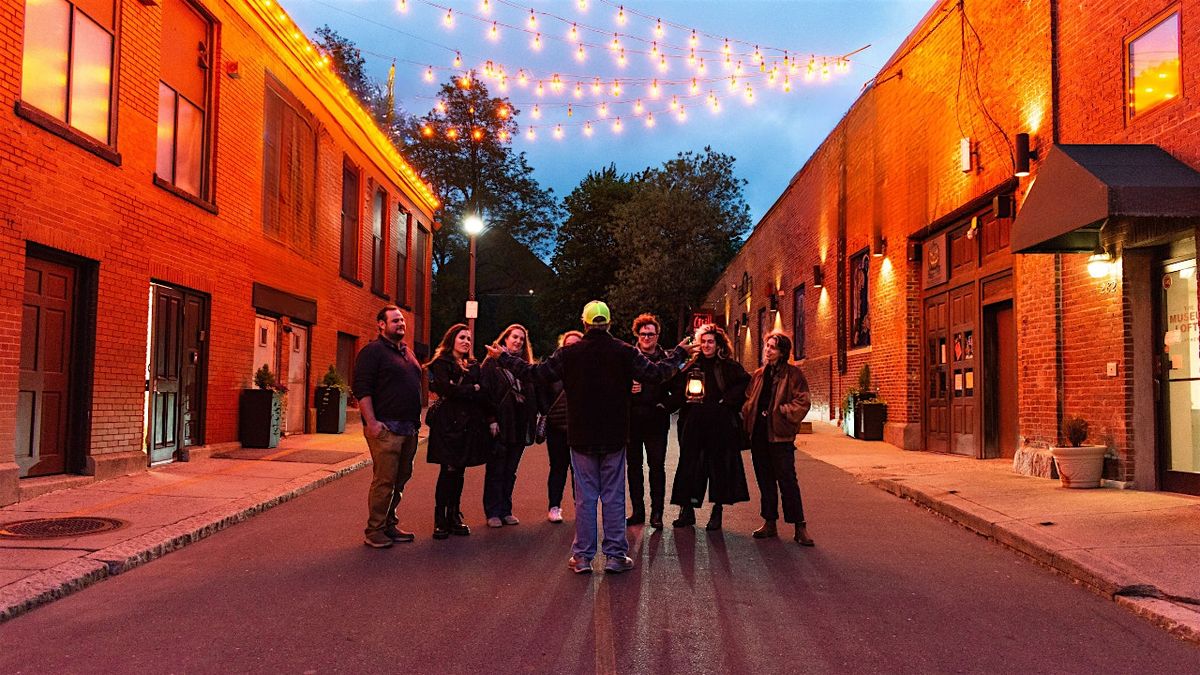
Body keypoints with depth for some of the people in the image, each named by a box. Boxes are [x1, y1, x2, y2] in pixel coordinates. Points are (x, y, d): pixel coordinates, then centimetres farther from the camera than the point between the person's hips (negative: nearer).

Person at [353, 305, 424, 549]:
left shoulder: (407, 353, 20)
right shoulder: (373, 351, -6)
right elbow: (362, 389, -13)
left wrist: (416, 420, 20)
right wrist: (371, 423, -20)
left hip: (408, 428, 8)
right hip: (386, 428, -8)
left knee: (400, 479, 12)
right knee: (384, 480, -8)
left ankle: (389, 524, 23)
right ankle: (374, 531, 1)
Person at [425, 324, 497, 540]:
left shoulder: (473, 366, 19)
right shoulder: (441, 364, 1)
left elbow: (484, 394, 15)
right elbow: (447, 389, -13)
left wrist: (491, 419, 5)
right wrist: (473, 390, -3)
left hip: (470, 423, 5)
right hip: (449, 422, -5)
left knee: (459, 471, 8)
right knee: (449, 471, -7)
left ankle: (454, 517, 15)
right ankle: (441, 520, 0)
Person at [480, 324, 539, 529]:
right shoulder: (492, 363, -2)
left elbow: (532, 395, 11)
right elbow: (486, 391, -10)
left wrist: (531, 422, 2)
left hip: (519, 427, 5)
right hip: (500, 426, -5)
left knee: (510, 471, 11)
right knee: (495, 471, 3)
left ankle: (505, 511, 19)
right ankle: (493, 512, 10)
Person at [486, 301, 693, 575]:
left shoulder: (569, 354, -5)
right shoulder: (626, 352, -5)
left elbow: (537, 372, 0)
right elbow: (657, 373, -1)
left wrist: (503, 357, 14)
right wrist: (679, 354, 18)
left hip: (582, 438, 0)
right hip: (614, 438, 0)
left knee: (585, 497, 7)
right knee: (614, 496, 8)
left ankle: (582, 556, 11)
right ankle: (615, 555, 11)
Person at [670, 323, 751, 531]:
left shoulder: (730, 367, 3)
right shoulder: (692, 366, 13)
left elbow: (745, 385, -7)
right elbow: (678, 389, 19)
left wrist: (726, 401, -12)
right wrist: (687, 398, -1)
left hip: (721, 425, -3)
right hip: (694, 424, 3)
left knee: (719, 466, 2)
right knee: (689, 466, 3)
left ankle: (717, 512, 12)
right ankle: (687, 510, 12)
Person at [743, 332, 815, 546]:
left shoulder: (792, 374, -3)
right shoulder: (758, 374, 15)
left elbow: (802, 402, -8)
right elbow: (748, 401, 19)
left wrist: (781, 412, -14)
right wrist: (748, 423, 4)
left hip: (779, 434, -6)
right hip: (759, 434, 6)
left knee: (787, 480, -6)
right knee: (765, 480, 11)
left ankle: (800, 527, 1)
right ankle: (769, 523, 21)